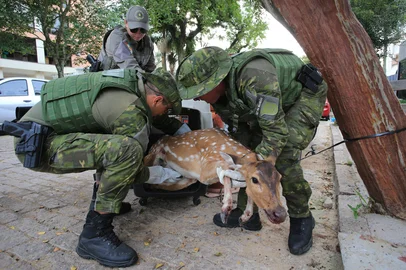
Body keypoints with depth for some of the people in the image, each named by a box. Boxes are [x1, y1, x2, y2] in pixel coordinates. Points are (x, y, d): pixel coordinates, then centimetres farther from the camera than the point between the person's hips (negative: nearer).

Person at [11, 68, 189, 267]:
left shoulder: (133, 82, 3)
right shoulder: (131, 112, -23)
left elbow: (160, 118, 20)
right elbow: (129, 164, -14)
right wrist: (159, 174, 2)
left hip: (45, 128, 10)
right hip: (37, 142, -10)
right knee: (127, 149, -28)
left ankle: (102, 203, 21)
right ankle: (94, 234, -14)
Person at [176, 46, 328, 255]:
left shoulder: (254, 76, -41)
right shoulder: (220, 92, -14)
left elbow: (276, 131, -36)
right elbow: (239, 130, -1)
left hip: (305, 95, -7)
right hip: (269, 103, 7)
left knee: (282, 156, -24)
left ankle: (301, 219, 0)